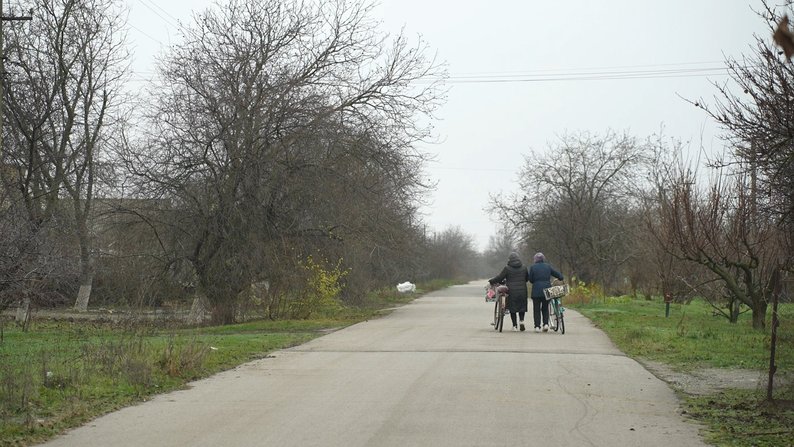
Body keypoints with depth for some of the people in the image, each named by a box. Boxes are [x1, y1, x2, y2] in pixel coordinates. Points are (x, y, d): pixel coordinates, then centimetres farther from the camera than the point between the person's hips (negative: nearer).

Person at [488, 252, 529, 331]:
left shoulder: (507, 268, -6)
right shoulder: (523, 267, 7)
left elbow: (499, 278, -4)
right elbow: (527, 278, 19)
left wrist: (490, 281, 10)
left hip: (512, 292, -3)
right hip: (522, 291, 3)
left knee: (512, 308, 6)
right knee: (522, 307, 16)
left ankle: (515, 326, 8)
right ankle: (521, 320, -2)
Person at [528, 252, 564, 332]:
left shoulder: (533, 267, -1)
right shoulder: (548, 266, 6)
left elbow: (530, 279, 0)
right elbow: (558, 274, 5)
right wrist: (560, 278, 26)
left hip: (536, 291, -2)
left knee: (536, 309, 6)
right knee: (545, 308, 14)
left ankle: (537, 326, 0)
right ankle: (546, 323, -1)